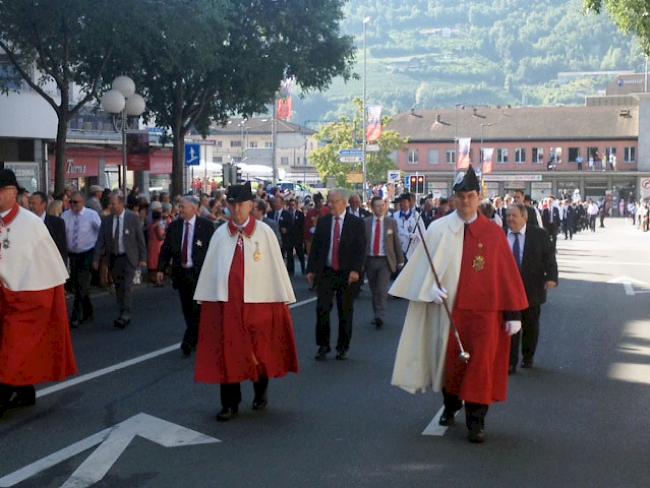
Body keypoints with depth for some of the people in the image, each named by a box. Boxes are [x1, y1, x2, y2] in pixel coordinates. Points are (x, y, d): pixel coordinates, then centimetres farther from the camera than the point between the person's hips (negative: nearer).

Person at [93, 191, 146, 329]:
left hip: (128, 257, -4)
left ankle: (125, 315, -8)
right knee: (118, 288, 9)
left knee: (127, 286, -11)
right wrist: (96, 259, -4)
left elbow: (140, 239, -3)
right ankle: (122, 313, 18)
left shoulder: (133, 217, -6)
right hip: (113, 258, 4)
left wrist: (143, 258, -4)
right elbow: (100, 240, 2)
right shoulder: (106, 220, 2)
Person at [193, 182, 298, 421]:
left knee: (260, 350, 11)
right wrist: (205, 298, 3)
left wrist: (283, 298, -5)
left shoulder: (264, 232, -4)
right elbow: (210, 267, 5)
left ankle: (261, 392, 34)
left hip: (258, 300, -1)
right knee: (227, 352, 4)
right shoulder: (220, 234, 2)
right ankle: (230, 403, 13)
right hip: (226, 301, 2)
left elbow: (276, 266, -4)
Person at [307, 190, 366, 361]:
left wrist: (355, 270, -17)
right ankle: (323, 346, 6)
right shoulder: (323, 222, 7)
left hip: (347, 274, -2)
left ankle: (342, 348, 17)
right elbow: (315, 247, 9)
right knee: (322, 309, -4)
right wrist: (311, 270, 3)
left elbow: (361, 249, -5)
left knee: (345, 312, 5)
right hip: (325, 273, 2)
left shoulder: (356, 223, -1)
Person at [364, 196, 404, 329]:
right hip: (370, 260, 2)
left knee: (382, 290, -12)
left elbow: (396, 242, 4)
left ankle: (380, 317, -9)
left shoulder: (391, 222, 1)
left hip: (385, 260, -2)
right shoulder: (366, 222, 1)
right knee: (374, 290, 11)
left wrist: (400, 260, 5)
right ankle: (377, 315, 24)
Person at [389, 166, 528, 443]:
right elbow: (425, 265, -2)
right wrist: (431, 287, -22)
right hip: (449, 309, 1)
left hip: (484, 311, -1)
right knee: (450, 359, 13)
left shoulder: (493, 232, -2)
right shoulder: (439, 229, -1)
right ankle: (450, 406, 36)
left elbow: (508, 273, -1)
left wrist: (513, 314, -3)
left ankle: (475, 421, 5)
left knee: (481, 363, -4)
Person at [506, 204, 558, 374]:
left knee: (530, 326, 15)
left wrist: (551, 277, -19)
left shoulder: (539, 234, -4)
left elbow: (549, 257, -5)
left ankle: (528, 357, 34)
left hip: (532, 289, 1)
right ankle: (511, 362, 6)